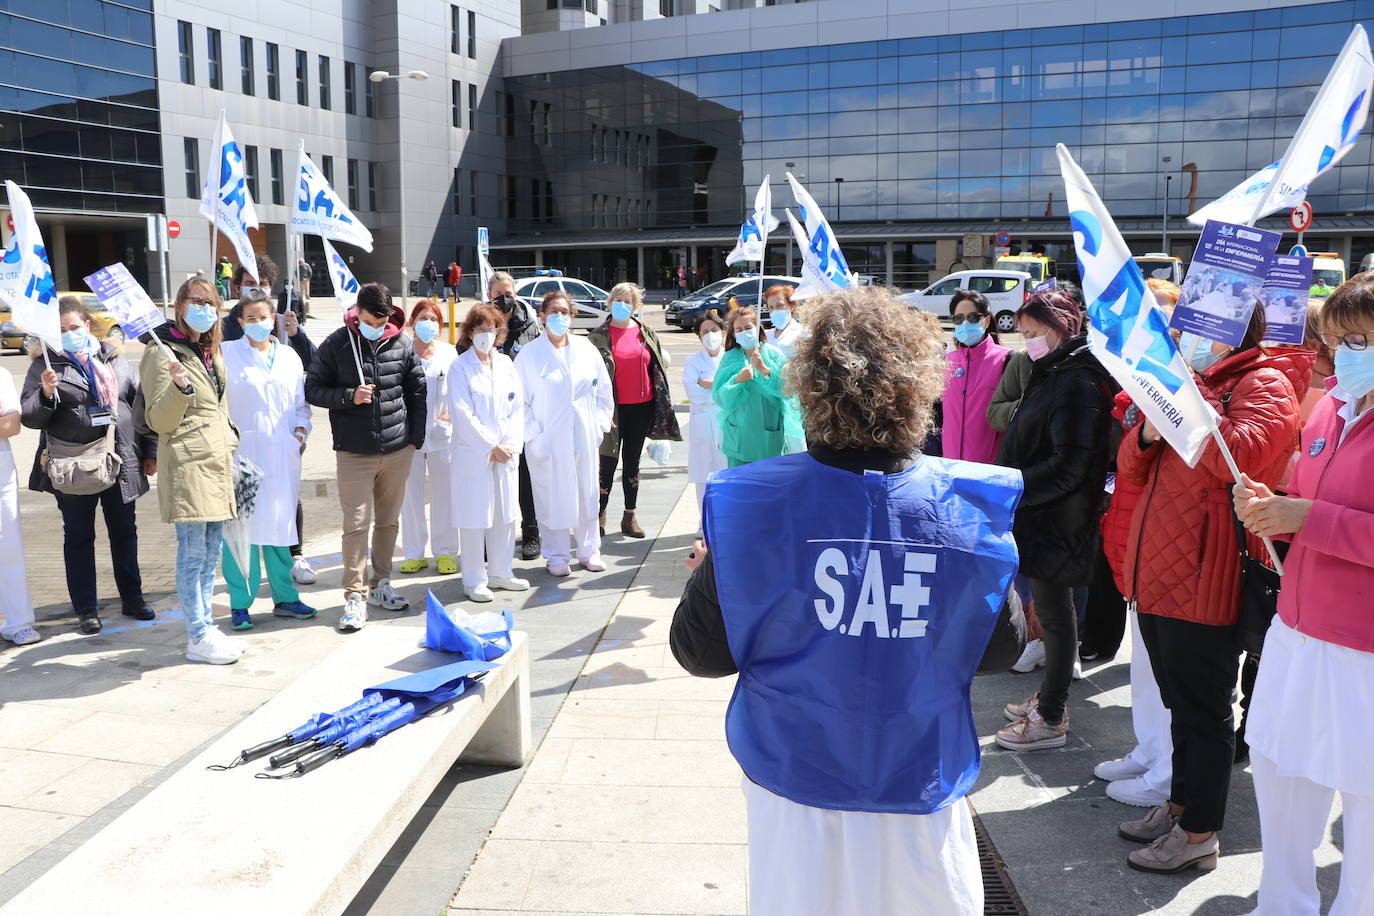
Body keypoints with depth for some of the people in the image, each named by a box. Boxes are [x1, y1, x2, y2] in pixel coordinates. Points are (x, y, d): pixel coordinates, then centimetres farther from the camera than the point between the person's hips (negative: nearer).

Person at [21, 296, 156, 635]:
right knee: (79, 537, 7)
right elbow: (29, 418, -3)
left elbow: (140, 403, 12)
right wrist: (45, 394, -23)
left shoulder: (114, 357, 8)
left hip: (121, 463, 3)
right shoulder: (46, 364, -1)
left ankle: (132, 598, 24)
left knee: (125, 531, 11)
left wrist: (150, 451, 10)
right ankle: (86, 609, 16)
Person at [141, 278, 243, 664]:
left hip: (216, 462, 9)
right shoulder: (163, 353, -8)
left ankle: (206, 628, 21)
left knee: (212, 551, 12)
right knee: (193, 553, -4)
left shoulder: (210, 352, 18)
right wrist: (180, 387, -27)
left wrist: (230, 445, 23)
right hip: (187, 464, -9)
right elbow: (158, 420, -11)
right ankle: (198, 638, 4)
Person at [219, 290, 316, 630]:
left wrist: (300, 431, 4)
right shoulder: (227, 353, 1)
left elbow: (301, 403, 19)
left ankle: (284, 597, 20)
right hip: (242, 452, -4)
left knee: (280, 524, 10)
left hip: (282, 453, 4)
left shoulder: (289, 357, 14)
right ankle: (240, 604, 7)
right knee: (240, 528, -4)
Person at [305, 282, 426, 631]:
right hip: (354, 453, -2)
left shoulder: (403, 344, 3)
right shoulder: (336, 344, -3)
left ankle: (380, 584, 26)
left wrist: (416, 438, 6)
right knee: (356, 524, -4)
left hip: (398, 450, 3)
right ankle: (355, 596, 2)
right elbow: (313, 389, 1)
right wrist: (349, 396, -15)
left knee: (388, 521, 12)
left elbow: (417, 391, 11)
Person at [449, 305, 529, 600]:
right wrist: (490, 447, -12)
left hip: (506, 453, 5)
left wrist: (511, 444, -6)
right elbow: (462, 414, -10)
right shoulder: (460, 367, -4)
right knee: (475, 517, -1)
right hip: (473, 454, -5)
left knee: (505, 513, 10)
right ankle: (474, 580, 9)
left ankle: (499, 572, 24)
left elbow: (517, 406, 7)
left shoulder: (505, 363, 11)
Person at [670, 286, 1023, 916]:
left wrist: (703, 578, 10)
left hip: (796, 777, -1)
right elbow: (1001, 649, 0)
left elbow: (701, 652, -9)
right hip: (920, 785, 1)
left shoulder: (752, 504, -19)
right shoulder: (973, 506, -14)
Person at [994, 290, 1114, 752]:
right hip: (1039, 513, 10)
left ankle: (1051, 719, 12)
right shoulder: (1053, 374, 13)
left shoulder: (1078, 383, -18)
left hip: (1057, 520, -10)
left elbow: (1068, 467, -24)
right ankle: (1050, 695, 33)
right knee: (1049, 607, 18)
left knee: (1055, 612, 0)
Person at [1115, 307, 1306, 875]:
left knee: (1202, 710, 2)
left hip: (1204, 580, -8)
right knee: (1181, 703, 19)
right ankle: (1179, 805, 33)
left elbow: (1239, 456, -26)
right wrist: (1149, 431, -4)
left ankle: (1200, 833, 14)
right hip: (1158, 573, 8)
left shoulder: (1265, 384, -6)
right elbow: (1131, 470, 16)